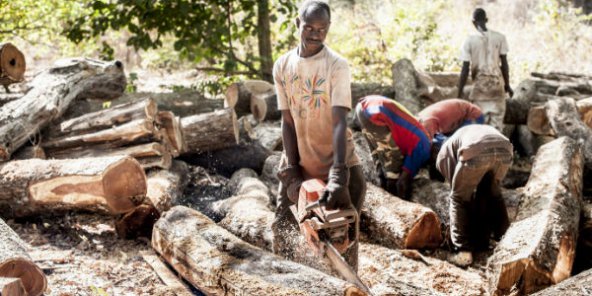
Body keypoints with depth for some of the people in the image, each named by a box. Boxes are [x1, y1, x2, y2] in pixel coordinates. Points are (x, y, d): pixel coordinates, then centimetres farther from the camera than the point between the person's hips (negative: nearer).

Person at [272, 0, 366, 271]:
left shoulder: (337, 65, -15)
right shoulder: (282, 66, -2)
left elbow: (339, 122, -23)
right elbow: (287, 121, -1)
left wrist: (338, 176, -32)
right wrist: (292, 173, -7)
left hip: (336, 162, -4)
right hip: (299, 161, 4)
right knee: (282, 227, 11)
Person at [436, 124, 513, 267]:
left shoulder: (445, 150, 33)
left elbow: (454, 181, 29)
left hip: (475, 152, -4)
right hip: (504, 149, 5)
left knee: (459, 198, 16)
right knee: (493, 192, 31)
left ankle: (464, 252, 8)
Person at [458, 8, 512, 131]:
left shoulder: (470, 41, -5)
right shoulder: (499, 38, 0)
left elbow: (465, 69, -6)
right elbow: (504, 63, 3)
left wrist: (460, 93, -1)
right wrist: (507, 85, 15)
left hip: (480, 85, -1)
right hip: (497, 84, 1)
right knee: (496, 124, 4)